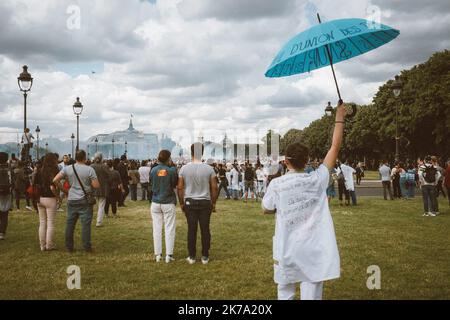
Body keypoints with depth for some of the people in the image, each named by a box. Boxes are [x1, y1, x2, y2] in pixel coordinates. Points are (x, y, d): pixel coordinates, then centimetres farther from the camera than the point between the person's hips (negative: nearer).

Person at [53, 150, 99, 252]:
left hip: (71, 200, 4)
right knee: (85, 224, 0)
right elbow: (96, 185, -12)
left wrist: (62, 189, 11)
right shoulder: (89, 169, -9)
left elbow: (55, 180, -1)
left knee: (70, 223, 11)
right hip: (84, 200, -4)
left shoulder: (67, 169, 1)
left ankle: (69, 247, 17)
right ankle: (87, 247, 1)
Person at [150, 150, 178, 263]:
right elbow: (175, 184, -1)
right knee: (169, 229, 3)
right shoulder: (171, 170, -11)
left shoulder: (153, 170, -2)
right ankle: (168, 255, 2)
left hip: (155, 203, 3)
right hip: (168, 203, -3)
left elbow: (151, 184, 7)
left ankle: (158, 255, 12)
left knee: (157, 229, 9)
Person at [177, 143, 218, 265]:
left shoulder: (184, 169, -4)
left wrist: (181, 203, 10)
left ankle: (191, 257, 12)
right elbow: (214, 187, -4)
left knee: (191, 229, 6)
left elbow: (180, 188, -1)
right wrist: (213, 202, 8)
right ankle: (205, 256, 12)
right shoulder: (209, 169, -5)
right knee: (205, 229, 6)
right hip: (205, 202, 0)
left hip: (190, 202, 1)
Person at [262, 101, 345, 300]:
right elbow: (335, 147, -1)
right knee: (312, 294, 3)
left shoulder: (276, 184, -9)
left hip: (287, 251, 0)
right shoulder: (317, 180, -7)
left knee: (285, 293, 15)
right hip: (314, 251, 0)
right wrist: (339, 118, 6)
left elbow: (266, 210, 7)